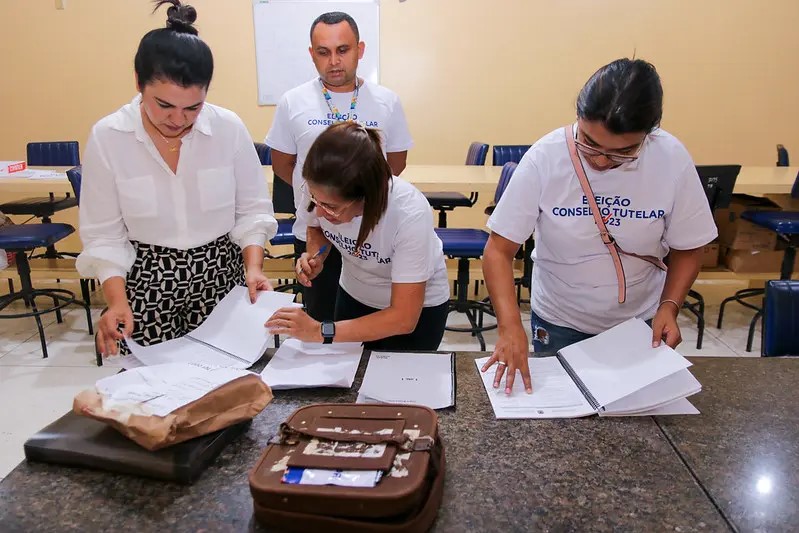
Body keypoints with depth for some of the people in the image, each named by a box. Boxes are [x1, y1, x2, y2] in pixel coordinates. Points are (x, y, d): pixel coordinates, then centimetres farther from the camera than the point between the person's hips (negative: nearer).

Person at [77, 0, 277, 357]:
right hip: (146, 284, 0)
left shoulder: (229, 128, -9)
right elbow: (103, 233, -4)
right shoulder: (106, 137, -9)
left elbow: (252, 208, 1)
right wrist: (117, 300, -15)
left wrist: (254, 266, -13)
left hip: (220, 276, 1)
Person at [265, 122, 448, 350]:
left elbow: (404, 318, -33)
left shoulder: (409, 213, -38)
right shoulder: (317, 190, -26)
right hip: (353, 295, 4)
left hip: (418, 307, -3)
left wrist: (321, 331, -37)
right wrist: (315, 256, -22)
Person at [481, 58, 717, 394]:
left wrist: (669, 306, -20)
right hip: (559, 324, -1)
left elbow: (687, 248, -5)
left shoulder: (672, 160, -18)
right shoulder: (545, 158, -23)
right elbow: (499, 249, -21)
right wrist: (510, 325, -34)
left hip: (640, 324, 1)